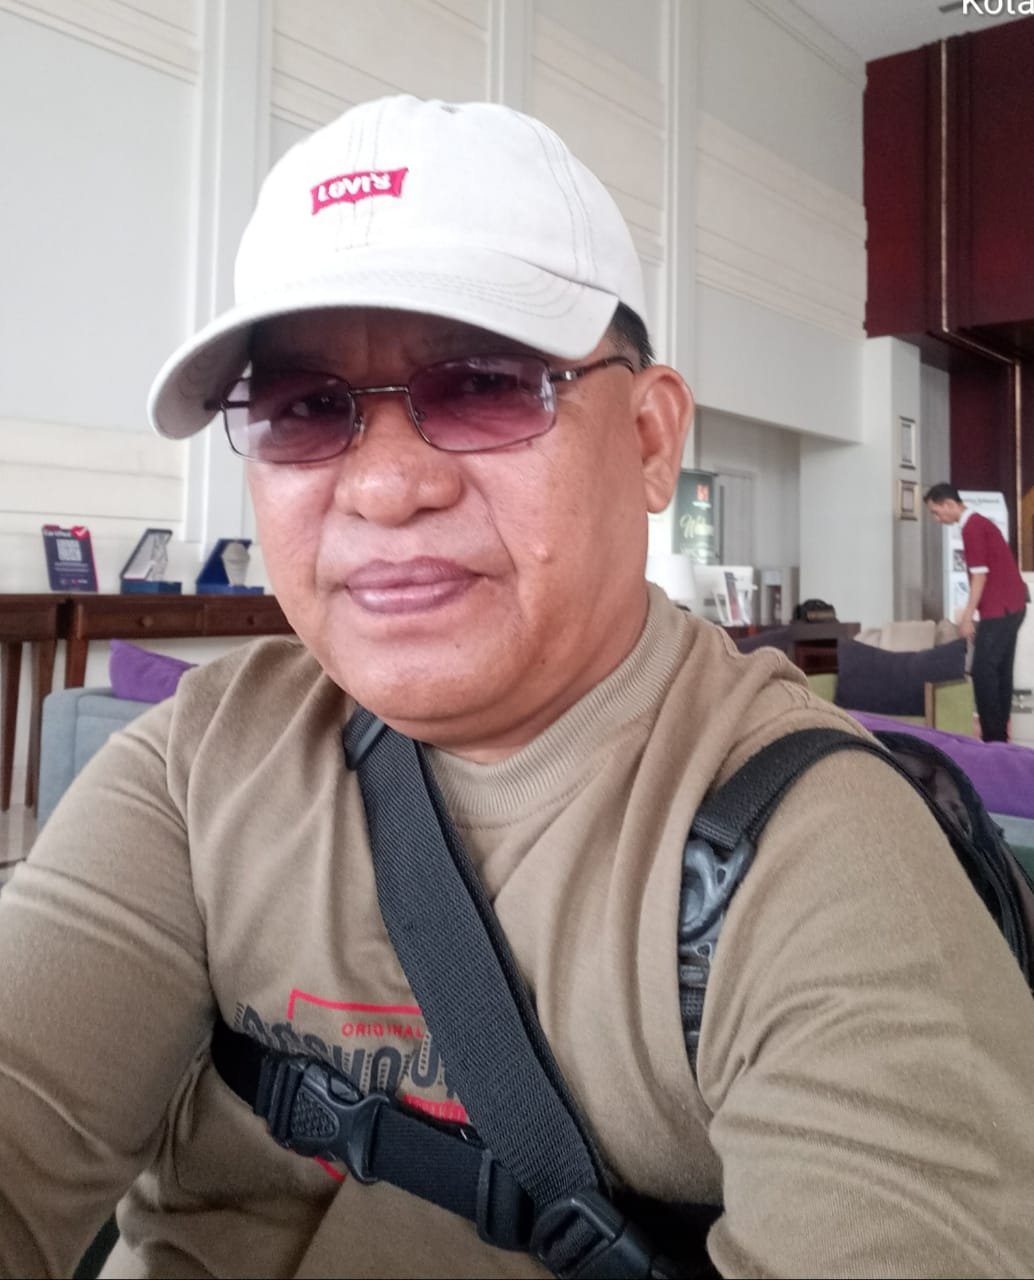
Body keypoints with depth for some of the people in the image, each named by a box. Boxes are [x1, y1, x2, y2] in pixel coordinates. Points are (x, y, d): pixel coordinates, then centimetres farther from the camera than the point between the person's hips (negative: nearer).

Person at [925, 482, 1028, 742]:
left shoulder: (971, 527, -13)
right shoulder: (979, 522, 18)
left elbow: (980, 575, -16)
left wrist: (968, 616, -13)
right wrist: (969, 613, 22)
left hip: (999, 610, -10)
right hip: (1011, 607, 10)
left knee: (982, 672, -7)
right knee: (1000, 672, 11)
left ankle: (993, 738, -5)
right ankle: (1000, 735, 14)